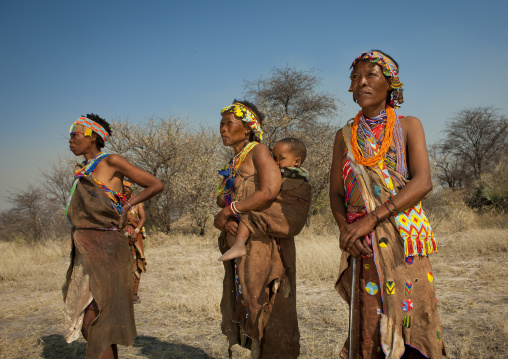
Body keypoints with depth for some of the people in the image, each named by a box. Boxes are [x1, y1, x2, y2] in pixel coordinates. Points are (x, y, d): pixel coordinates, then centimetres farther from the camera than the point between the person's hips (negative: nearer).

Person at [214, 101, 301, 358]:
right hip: (240, 249, 8)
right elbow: (220, 214, 16)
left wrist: (230, 209, -10)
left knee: (267, 312, -4)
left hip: (264, 243, -8)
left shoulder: (258, 151, -4)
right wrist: (223, 221, -8)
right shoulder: (231, 166, 18)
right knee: (246, 311, 10)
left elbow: (270, 191, -20)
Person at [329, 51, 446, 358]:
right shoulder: (345, 136, 12)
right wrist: (345, 228, -10)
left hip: (404, 241, -2)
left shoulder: (409, 126, 4)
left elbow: (423, 182, -8)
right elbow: (336, 192, 11)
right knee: (368, 326, 2)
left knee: (410, 318, -2)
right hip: (362, 245, 2)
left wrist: (371, 219, -18)